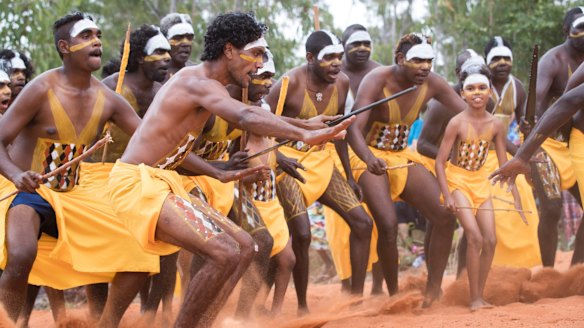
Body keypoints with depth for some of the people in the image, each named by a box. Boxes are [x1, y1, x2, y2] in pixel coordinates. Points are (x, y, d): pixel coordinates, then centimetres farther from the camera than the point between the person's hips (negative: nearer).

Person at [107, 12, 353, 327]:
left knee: (243, 246, 8)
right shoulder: (200, 82, -16)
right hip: (138, 183, -11)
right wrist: (305, 135, -46)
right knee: (224, 253, -23)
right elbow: (246, 116, -36)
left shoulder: (198, 82, 15)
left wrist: (219, 174, 25)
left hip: (162, 182, 11)